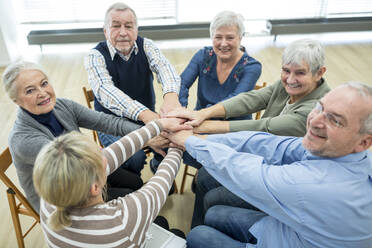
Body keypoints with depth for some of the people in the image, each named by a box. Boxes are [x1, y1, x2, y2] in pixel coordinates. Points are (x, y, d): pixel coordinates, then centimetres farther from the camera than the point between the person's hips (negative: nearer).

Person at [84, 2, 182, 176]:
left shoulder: (145, 46, -2)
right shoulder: (95, 56, -12)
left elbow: (164, 67, -22)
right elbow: (105, 90, -31)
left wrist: (171, 97, -47)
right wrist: (145, 114, -49)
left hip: (148, 117, 4)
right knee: (134, 158, -29)